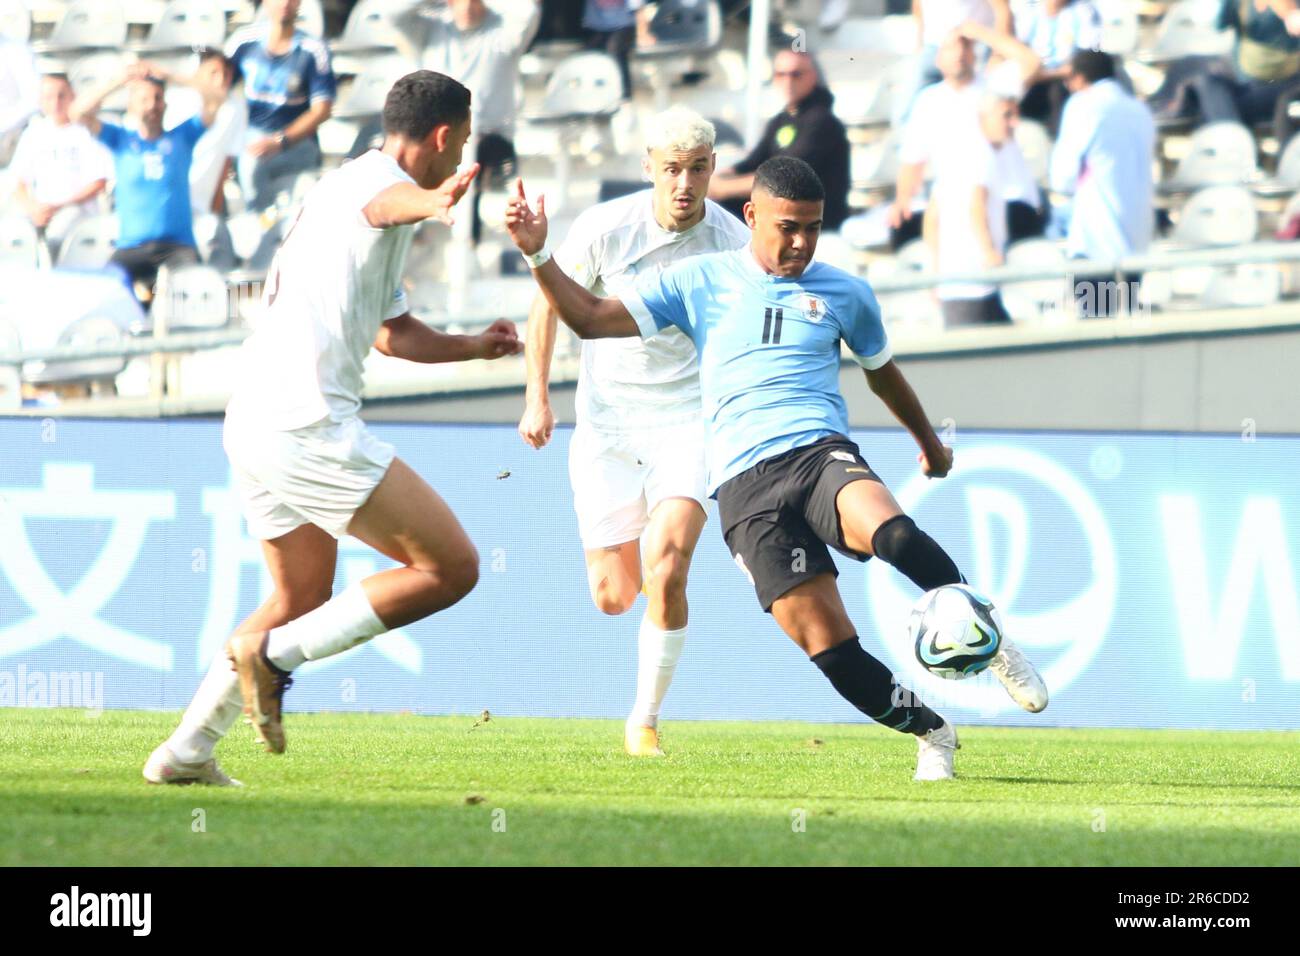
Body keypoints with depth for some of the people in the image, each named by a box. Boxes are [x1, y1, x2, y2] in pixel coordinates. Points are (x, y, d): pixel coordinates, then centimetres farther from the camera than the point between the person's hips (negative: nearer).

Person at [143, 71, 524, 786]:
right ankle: (273, 653, -10)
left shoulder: (335, 190, 26)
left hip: (252, 424, 11)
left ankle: (185, 753, 24)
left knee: (303, 598, 25)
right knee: (450, 569, -8)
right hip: (308, 427, -11)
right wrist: (434, 201, -58)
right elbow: (385, 204, -37)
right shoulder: (377, 181, -7)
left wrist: (473, 347, 48)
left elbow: (393, 330, 40)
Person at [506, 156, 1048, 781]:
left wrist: (929, 442, 48)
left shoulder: (845, 294, 15)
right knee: (828, 645, -14)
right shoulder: (699, 281, 12)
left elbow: (881, 371, 34)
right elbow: (593, 320, 9)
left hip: (820, 450, 0)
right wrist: (539, 255, -3)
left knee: (891, 531, -36)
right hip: (744, 487, 0)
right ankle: (931, 734, 5)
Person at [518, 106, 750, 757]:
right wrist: (537, 398, -2)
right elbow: (550, 304, 4)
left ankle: (645, 721, -3)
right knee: (613, 597, 2)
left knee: (665, 575, -21)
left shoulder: (734, 244, -9)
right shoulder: (606, 228, -10)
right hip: (606, 424, 1)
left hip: (687, 422, -1)